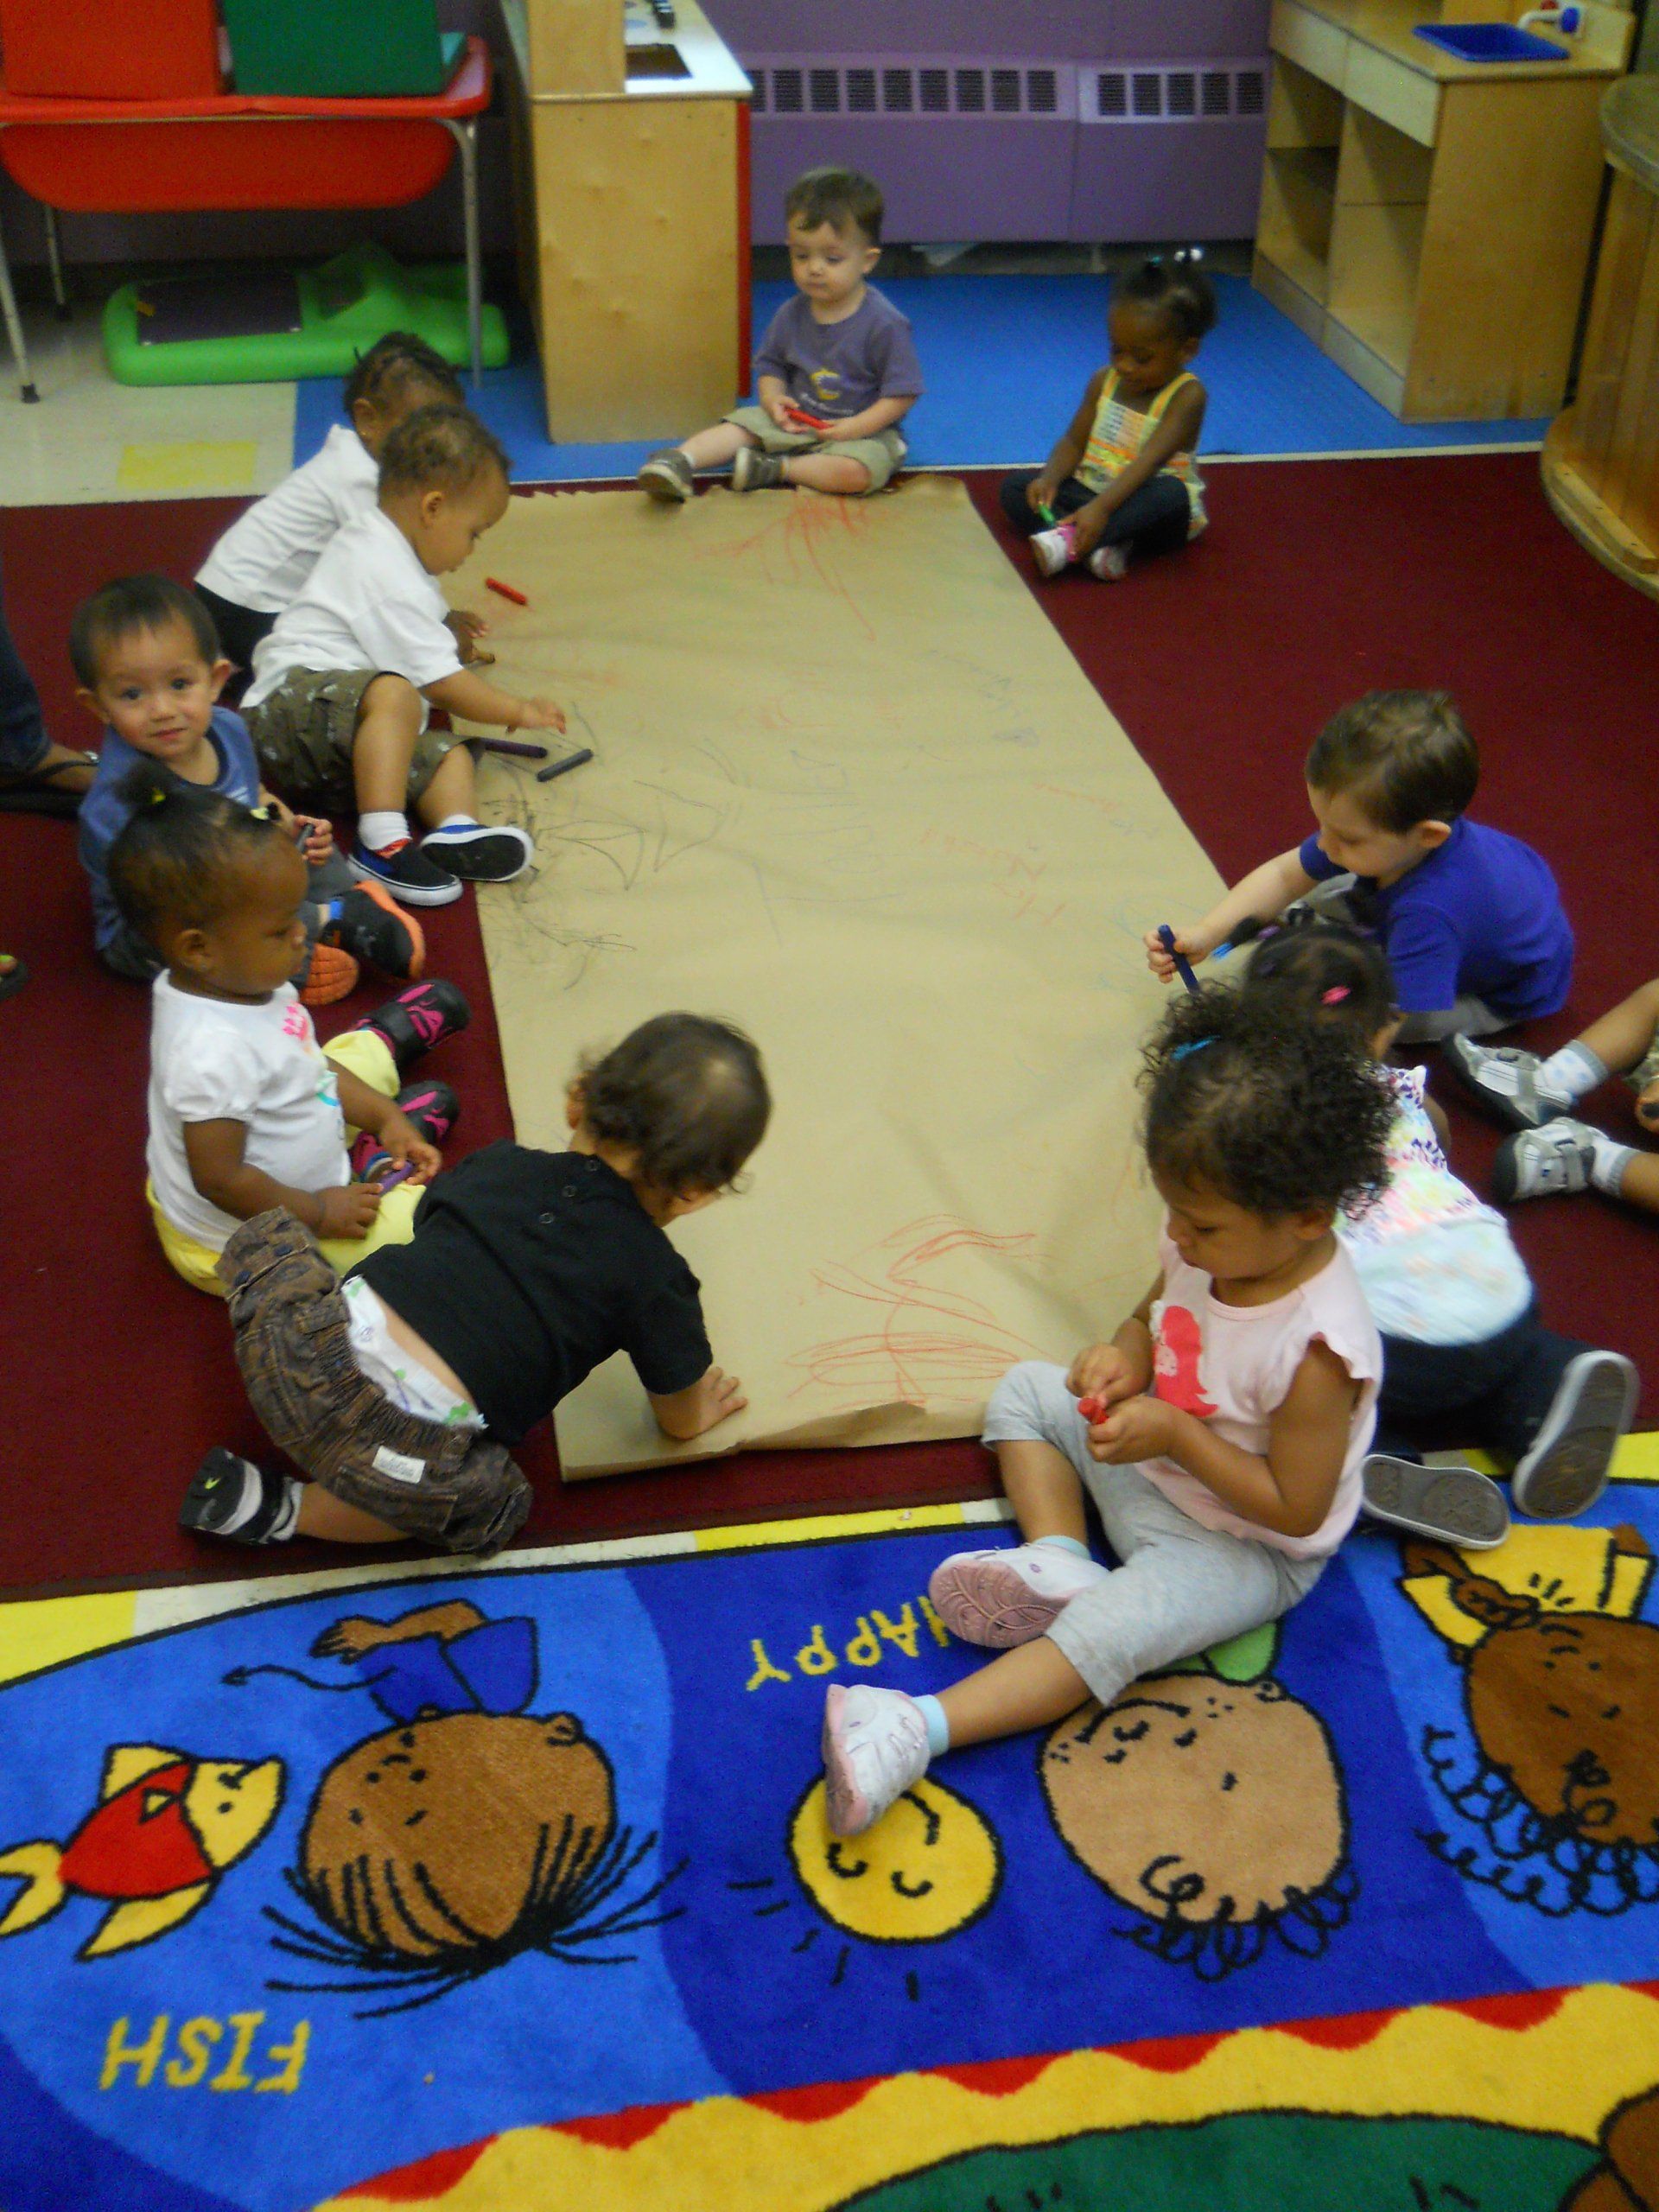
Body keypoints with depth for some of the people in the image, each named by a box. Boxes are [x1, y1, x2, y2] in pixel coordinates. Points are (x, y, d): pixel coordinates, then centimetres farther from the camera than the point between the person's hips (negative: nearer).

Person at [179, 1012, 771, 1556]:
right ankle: (282, 1510, 11)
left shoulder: (499, 1162, 19)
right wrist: (702, 1410, 42)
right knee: (492, 1505, 23)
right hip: (410, 1452, -5)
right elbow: (678, 1420, 20)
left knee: (267, 1237, 28)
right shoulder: (658, 1279, 6)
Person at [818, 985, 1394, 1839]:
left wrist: (1177, 1439, -31)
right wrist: (1127, 1356, -17)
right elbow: (1155, 1313, 8)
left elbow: (1296, 1508, -27)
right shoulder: (1206, 1240, -14)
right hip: (1154, 1457, 9)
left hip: (1246, 1542, -9)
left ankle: (918, 1731, -34)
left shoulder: (1315, 1348, -35)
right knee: (1025, 1389, 10)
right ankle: (1060, 1561, -7)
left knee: (1111, 1628, -29)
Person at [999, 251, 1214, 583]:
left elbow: (1149, 460, -26)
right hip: (1090, 491, 6)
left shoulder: (1186, 395, -14)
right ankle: (1102, 545, -34)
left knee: (1171, 493, -38)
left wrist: (1102, 508, -39)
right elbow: (1074, 441, 5)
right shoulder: (1104, 381, 4)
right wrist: (1049, 479, -18)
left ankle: (1070, 542, -49)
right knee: (1014, 486, -11)